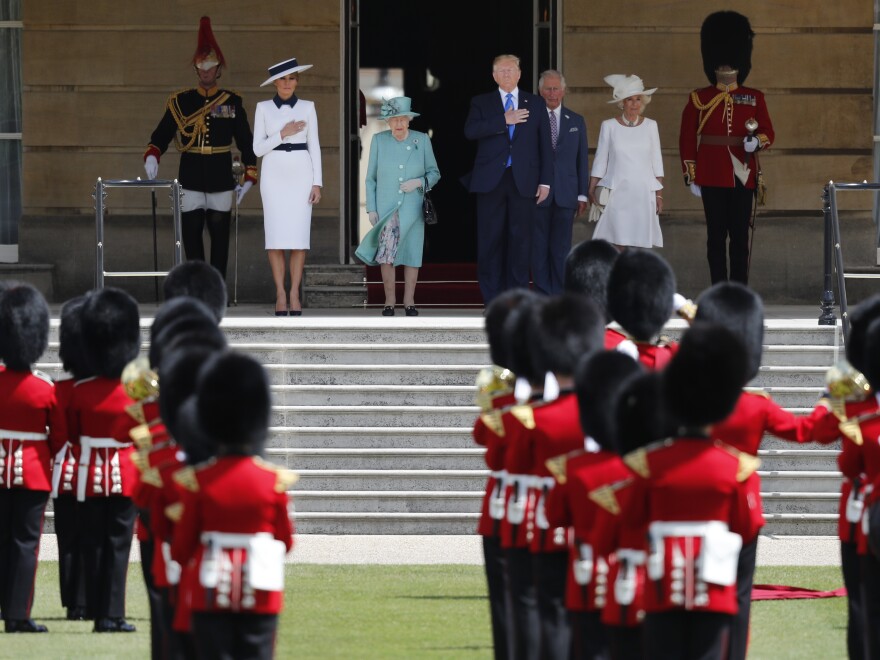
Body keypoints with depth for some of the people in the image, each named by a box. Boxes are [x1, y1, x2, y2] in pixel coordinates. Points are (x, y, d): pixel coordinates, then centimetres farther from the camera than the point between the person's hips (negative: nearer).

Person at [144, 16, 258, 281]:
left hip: (221, 181, 0)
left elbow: (246, 142, 7)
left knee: (220, 238, 1)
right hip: (191, 180, 0)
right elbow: (161, 135, 1)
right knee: (191, 239, 0)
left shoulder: (232, 102, 4)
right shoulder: (180, 102, 4)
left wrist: (249, 178, 3)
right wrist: (151, 157, -19)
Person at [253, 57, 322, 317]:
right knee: (276, 236, -4)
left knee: (299, 236, -4)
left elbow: (314, 147, 6)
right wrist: (283, 134, -14)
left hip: (301, 174, 1)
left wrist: (317, 183, -1)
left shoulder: (307, 107, 6)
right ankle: (280, 294, 1)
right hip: (274, 173, -1)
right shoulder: (263, 108, 4)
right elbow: (258, 148, 0)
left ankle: (295, 294, 1)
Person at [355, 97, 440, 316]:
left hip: (412, 208, 1)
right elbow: (371, 178, 6)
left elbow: (434, 173, 7)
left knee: (411, 253, 3)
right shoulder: (379, 141, 2)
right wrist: (371, 208, 1)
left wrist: (419, 182, -13)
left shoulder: (422, 140, 1)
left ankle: (409, 302, 13)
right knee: (386, 253, -13)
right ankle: (389, 301, -4)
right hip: (386, 207, -1)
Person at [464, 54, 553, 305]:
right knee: (490, 241, -1)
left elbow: (545, 144, 10)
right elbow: (470, 131, -8)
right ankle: (493, 301, 2)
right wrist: (504, 121, -14)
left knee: (520, 241, -1)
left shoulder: (536, 104, 12)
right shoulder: (482, 103, 10)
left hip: (523, 181, 0)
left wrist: (545, 181, 2)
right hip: (491, 180, 0)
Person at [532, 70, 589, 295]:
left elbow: (582, 160, 13)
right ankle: (543, 295, 4)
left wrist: (582, 194, 6)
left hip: (565, 194, 2)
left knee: (562, 249, 0)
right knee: (539, 248, 0)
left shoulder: (576, 121, 13)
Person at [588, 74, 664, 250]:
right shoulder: (609, 126, 3)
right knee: (620, 245, -9)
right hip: (617, 194, -2)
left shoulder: (650, 126, 7)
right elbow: (600, 162, 6)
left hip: (643, 193, 2)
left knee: (640, 245, -2)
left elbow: (657, 163, 10)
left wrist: (659, 195, 7)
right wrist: (592, 191, 2)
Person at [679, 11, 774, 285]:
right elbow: (687, 139, 4)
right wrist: (690, 176, -1)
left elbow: (768, 132, 9)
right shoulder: (699, 99, 4)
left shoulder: (754, 99, 7)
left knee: (740, 236, 2)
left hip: (743, 177, 1)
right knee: (716, 236, 1)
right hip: (712, 177, -1)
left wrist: (757, 141, -15)